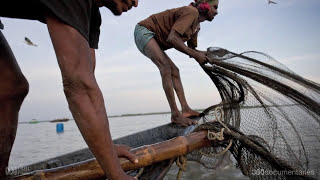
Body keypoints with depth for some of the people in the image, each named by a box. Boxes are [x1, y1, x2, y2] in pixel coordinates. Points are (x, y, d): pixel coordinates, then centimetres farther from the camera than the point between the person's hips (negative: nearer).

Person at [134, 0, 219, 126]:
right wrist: (195, 54, -25)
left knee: (174, 71, 2)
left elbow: (191, 49, 14)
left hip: (154, 40, 10)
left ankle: (185, 109, 1)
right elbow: (172, 38, -32)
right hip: (144, 30, -10)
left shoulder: (197, 26, 10)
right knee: (165, 68, -25)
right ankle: (175, 114, -25)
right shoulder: (191, 12, -20)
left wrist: (202, 54, -8)